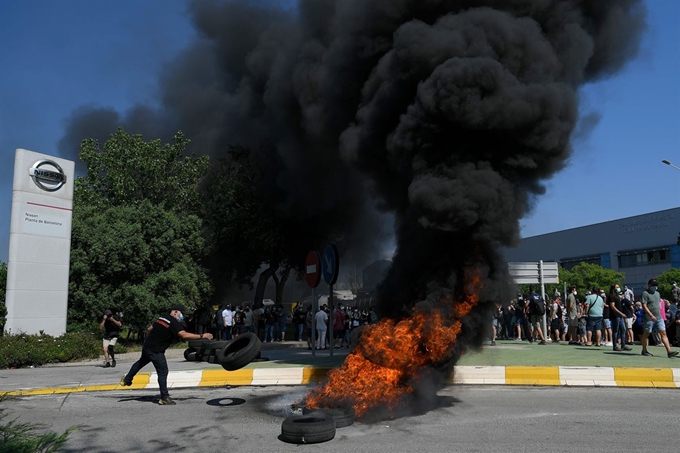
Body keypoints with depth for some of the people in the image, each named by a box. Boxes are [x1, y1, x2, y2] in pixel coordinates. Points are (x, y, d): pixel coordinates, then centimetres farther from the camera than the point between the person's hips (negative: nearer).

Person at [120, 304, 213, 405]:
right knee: (163, 372, -6)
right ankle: (164, 397, -6)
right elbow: (184, 335, -29)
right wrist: (201, 336, -29)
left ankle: (126, 380, 49)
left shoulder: (162, 318, 9)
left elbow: (150, 329, 18)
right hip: (156, 351, -9)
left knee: (140, 363, 31)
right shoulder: (174, 323, -16)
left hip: (146, 347, 9)